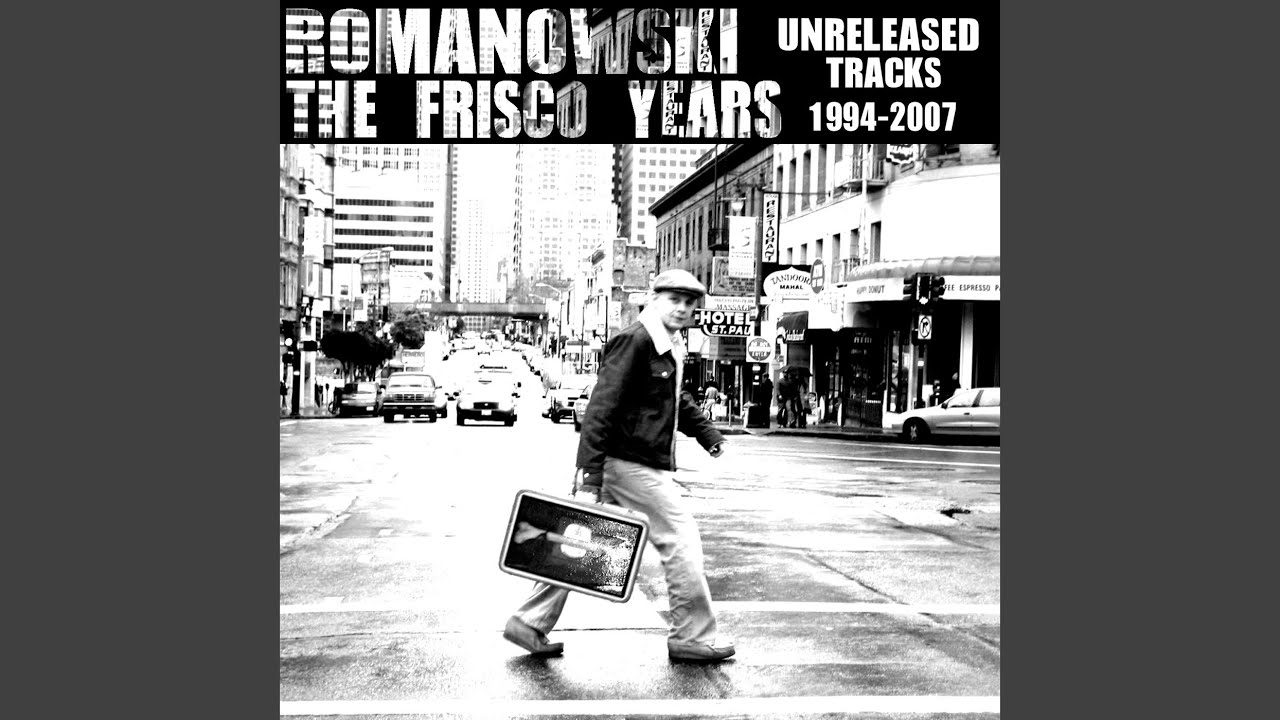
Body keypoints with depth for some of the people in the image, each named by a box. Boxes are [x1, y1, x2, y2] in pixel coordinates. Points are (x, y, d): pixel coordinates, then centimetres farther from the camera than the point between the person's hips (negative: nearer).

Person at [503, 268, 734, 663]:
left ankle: (530, 623, 17)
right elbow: (601, 408, -21)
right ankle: (692, 636, 10)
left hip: (620, 463, 10)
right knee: (681, 541, -2)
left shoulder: (669, 347, 16)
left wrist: (709, 434, 28)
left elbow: (675, 401, 35)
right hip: (631, 463, -10)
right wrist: (591, 478, -25)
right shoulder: (634, 341, -15)